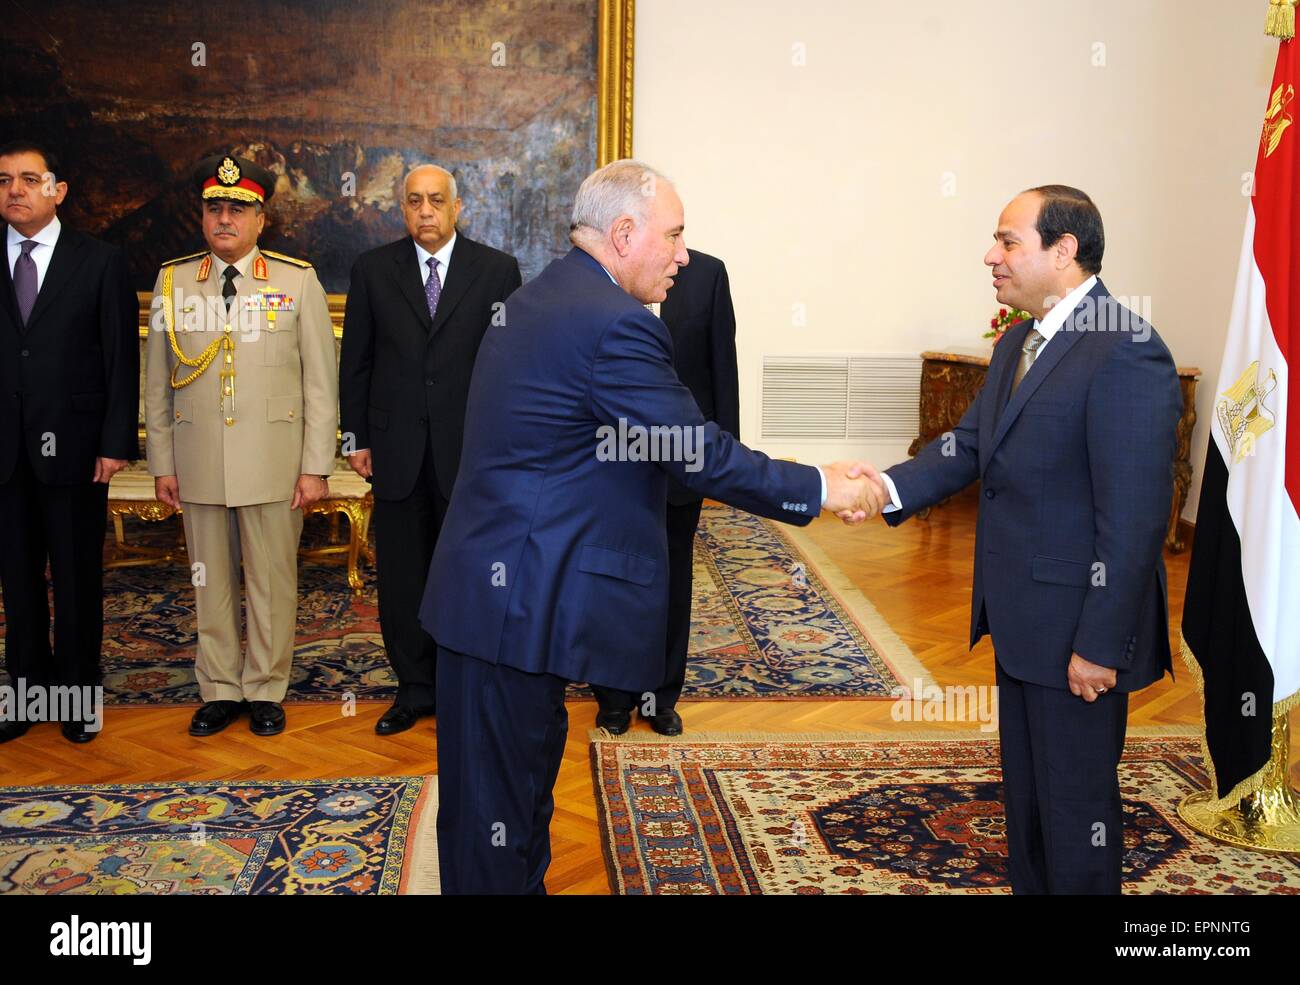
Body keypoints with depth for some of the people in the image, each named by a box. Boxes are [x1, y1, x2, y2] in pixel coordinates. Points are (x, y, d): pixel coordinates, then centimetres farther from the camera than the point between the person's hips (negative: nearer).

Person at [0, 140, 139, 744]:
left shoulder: (100, 262, -1)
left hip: (73, 445, -2)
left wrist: (116, 443, -9)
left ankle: (78, 690, 18)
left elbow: (122, 359, -3)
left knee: (77, 574, 6)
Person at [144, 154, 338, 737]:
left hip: (274, 464, -2)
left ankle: (265, 691, 20)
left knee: (272, 582, 5)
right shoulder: (173, 281, 6)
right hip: (198, 464, 2)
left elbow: (320, 382, -1)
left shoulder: (298, 282, 0)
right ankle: (219, 690, 24)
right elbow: (157, 381, 8)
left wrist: (316, 467, -6)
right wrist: (162, 463, 5)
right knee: (210, 581, 10)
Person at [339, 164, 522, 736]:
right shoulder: (373, 270, 5)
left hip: (469, 450, -2)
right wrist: (357, 439, 4)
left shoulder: (496, 270, 0)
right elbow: (355, 361, 8)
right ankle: (414, 688, 22)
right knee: (401, 575, 8)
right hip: (397, 449, 2)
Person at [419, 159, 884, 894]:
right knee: (499, 809, 2)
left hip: (496, 591, 10)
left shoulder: (535, 301, 13)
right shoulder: (615, 324, -18)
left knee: (525, 780, 20)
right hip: (518, 603, -10)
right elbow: (700, 456, -16)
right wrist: (820, 491, -5)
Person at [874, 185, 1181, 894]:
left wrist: (1103, 644, -21)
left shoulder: (1125, 354, -20)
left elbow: (1134, 517, -22)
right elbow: (968, 445, 6)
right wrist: (889, 487, -12)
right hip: (1023, 618, 9)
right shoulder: (1019, 344, 10)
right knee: (1025, 786, 22)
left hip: (1077, 627, -9)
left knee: (1075, 800, 7)